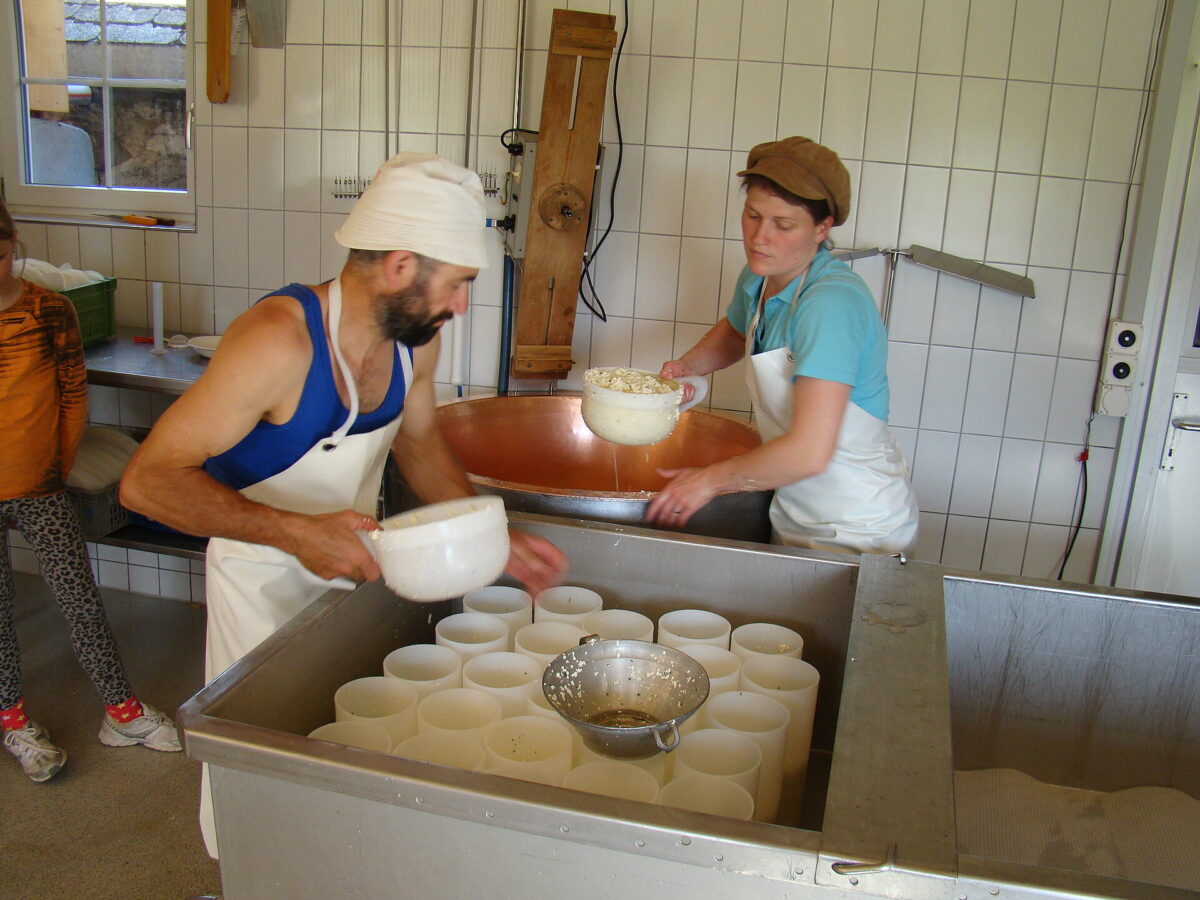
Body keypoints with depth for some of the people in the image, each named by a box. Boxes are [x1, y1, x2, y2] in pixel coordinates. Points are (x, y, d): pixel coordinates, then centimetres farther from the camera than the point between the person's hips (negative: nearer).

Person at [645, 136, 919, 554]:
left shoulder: (832, 301, -27)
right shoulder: (758, 279, -2)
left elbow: (809, 452, -34)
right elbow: (734, 333, 24)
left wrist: (711, 480, -20)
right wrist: (687, 364, 3)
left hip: (858, 533, -7)